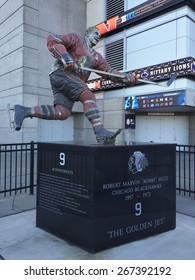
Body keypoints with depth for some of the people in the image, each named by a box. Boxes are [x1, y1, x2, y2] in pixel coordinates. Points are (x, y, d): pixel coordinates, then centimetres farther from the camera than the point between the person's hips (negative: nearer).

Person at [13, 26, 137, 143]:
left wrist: (126, 77, 5)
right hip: (61, 73, -7)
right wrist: (65, 57, -18)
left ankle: (24, 111, -8)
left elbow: (109, 71, 20)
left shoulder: (96, 57, 29)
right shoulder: (77, 39, 10)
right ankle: (100, 132, -33)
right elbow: (52, 40, -1)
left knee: (63, 113, -15)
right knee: (89, 96, -24)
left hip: (74, 82, 7)